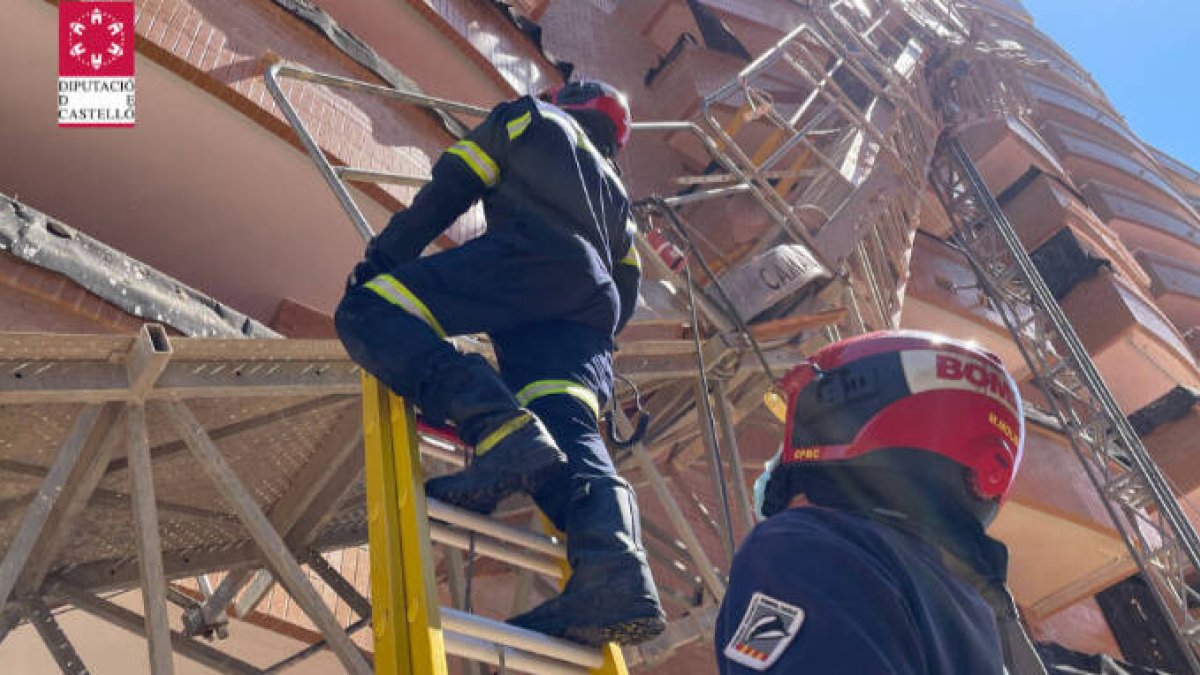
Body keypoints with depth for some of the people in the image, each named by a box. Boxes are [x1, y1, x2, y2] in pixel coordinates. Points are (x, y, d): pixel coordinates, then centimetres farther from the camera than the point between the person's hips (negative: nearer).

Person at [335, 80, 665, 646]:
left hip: (530, 256, -6)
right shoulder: (612, 184, 41)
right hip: (592, 309, 7)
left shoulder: (530, 116, 27)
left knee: (366, 310, -14)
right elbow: (626, 287, 34)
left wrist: (382, 258, 12)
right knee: (570, 434, -9)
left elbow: (448, 190, 14)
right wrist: (592, 343, 45)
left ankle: (498, 426, -36)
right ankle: (615, 570, -36)